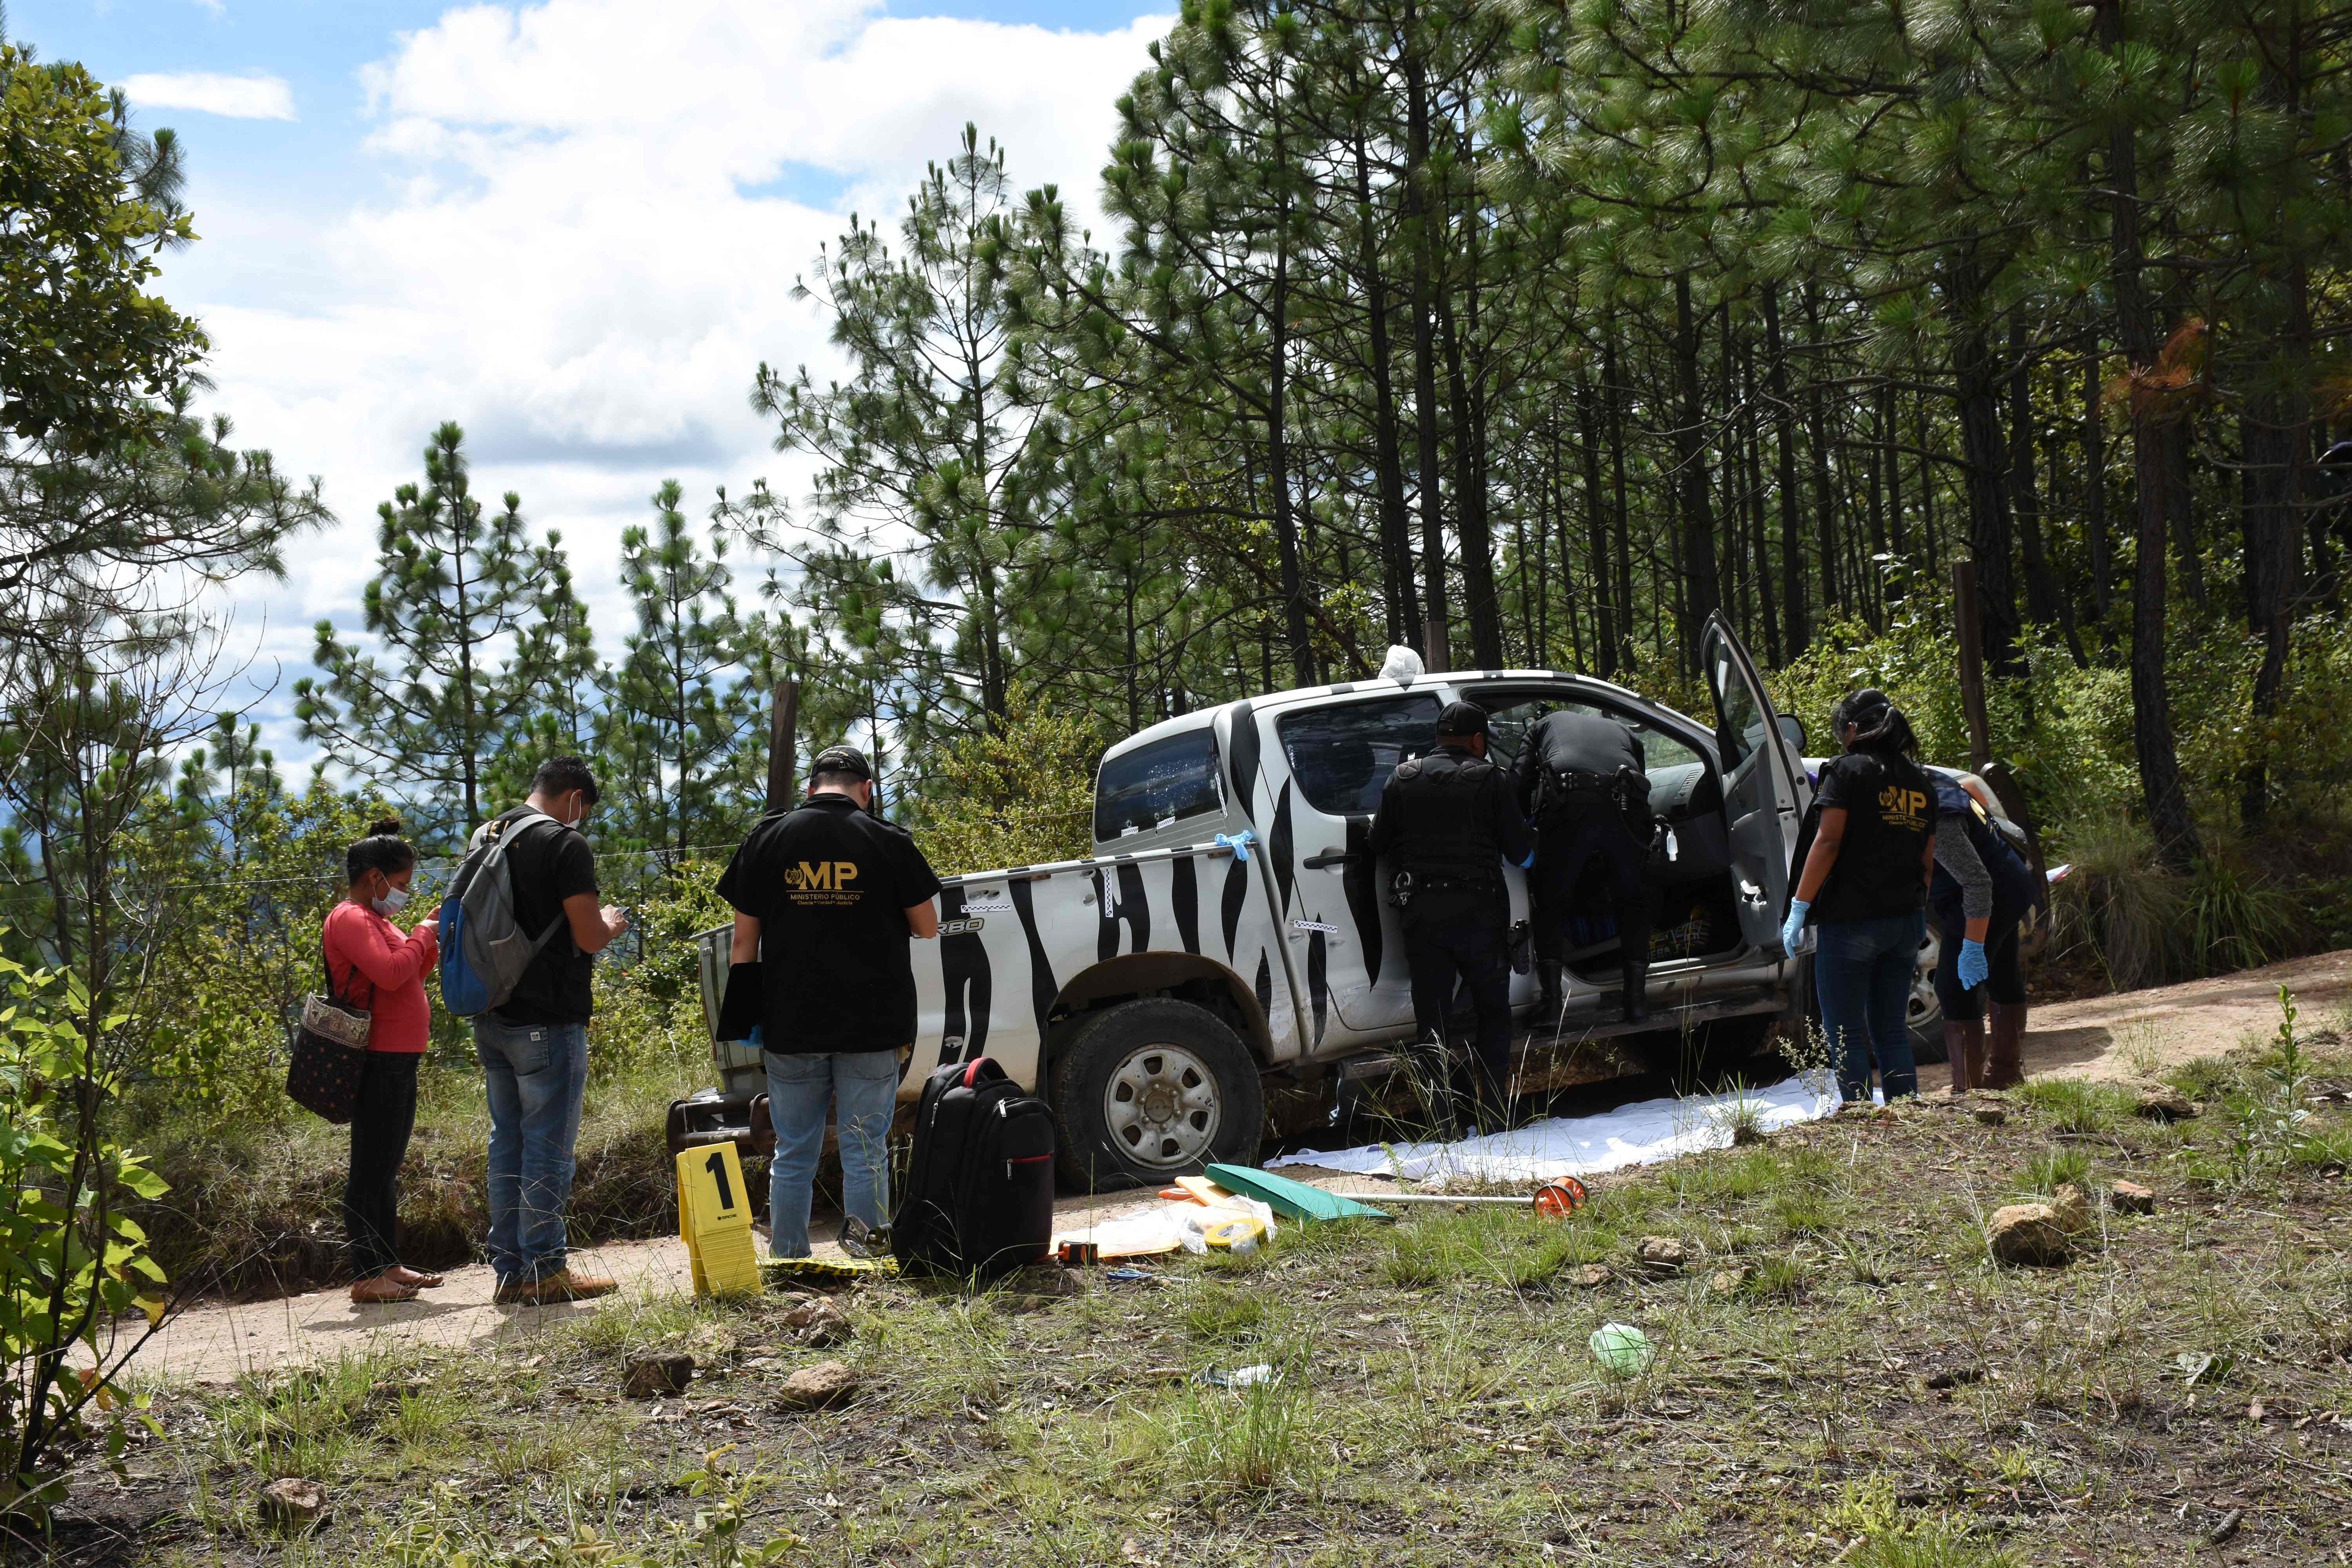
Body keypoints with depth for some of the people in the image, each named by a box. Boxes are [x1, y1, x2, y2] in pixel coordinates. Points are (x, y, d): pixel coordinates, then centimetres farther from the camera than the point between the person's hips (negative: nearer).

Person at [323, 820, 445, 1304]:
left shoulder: (374, 918, 19)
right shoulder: (349, 918, -12)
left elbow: (408, 975, 22)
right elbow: (389, 973, -25)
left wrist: (436, 939, 10)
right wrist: (423, 935, -11)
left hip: (399, 1062, 11)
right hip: (378, 1062, -11)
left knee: (386, 1169, 14)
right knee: (371, 1169, -7)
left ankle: (388, 1265, 21)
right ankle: (365, 1276, -5)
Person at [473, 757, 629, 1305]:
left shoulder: (484, 838, 13)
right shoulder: (565, 843, -11)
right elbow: (587, 937, -17)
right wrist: (611, 924, 5)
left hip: (491, 1020, 8)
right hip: (547, 1020, -8)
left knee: (507, 1142, 12)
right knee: (548, 1143, -2)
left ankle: (509, 1268, 16)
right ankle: (544, 1269, 2)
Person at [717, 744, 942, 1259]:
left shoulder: (767, 839, 3)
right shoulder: (888, 841, -2)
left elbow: (745, 940, 3)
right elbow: (927, 927, 5)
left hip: (790, 1024, 2)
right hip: (871, 1024, -2)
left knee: (793, 1156, 10)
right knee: (866, 1153, 4)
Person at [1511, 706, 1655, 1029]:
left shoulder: (1546, 724, 32)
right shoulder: (1626, 733, 37)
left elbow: (1518, 784, 20)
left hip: (1568, 809, -2)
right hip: (1624, 811, 2)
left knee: (1551, 905, 13)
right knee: (1633, 903, 21)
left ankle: (1551, 1002, 4)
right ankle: (1636, 997, 17)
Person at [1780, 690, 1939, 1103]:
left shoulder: (1848, 770, -6)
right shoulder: (1920, 782, 13)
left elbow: (1828, 842, -14)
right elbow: (1927, 861, 15)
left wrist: (1799, 907, -12)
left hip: (1851, 921, -6)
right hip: (1906, 922, 6)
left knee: (1845, 1035, 0)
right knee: (1892, 1032, 13)